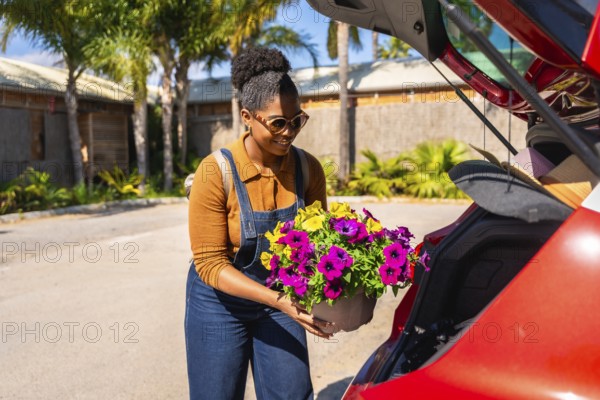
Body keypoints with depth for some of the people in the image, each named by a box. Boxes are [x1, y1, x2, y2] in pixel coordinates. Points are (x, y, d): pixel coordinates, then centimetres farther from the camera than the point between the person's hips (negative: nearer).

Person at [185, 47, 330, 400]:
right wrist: (278, 300, -31)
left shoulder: (308, 169, -11)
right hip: (221, 304, -3)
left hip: (282, 300, 3)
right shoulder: (216, 172, -22)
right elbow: (210, 263, -21)